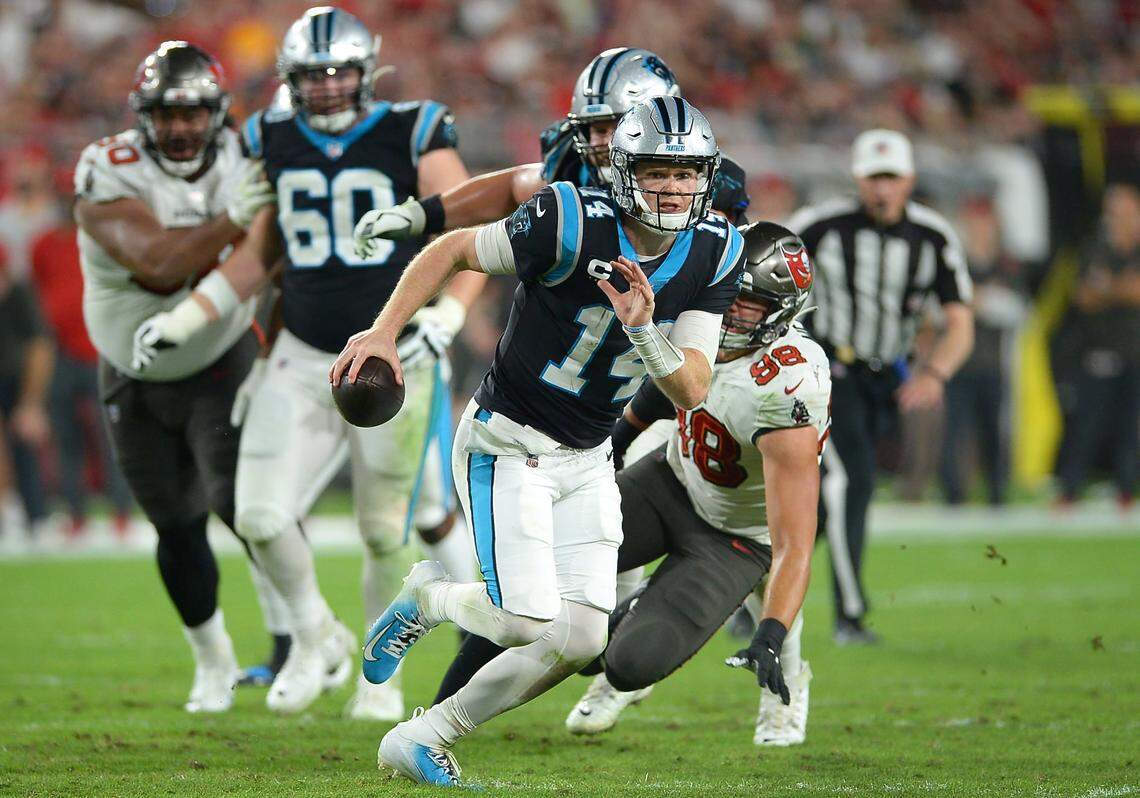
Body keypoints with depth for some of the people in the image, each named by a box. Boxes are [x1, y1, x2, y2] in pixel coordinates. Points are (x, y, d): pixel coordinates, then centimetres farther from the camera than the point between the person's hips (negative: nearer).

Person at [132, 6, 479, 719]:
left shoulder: (414, 138, -8)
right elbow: (258, 257, 15)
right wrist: (184, 321, 9)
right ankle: (317, 637, 20)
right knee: (262, 518, -7)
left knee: (385, 531, 6)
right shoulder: (275, 143, 4)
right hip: (302, 362, 3)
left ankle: (381, 669, 29)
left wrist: (442, 317, -24)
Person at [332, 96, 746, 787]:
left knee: (580, 640, -2)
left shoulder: (716, 254, -6)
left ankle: (421, 741, 13)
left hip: (587, 462, 6)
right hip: (508, 445, -6)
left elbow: (692, 392, -11)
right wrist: (385, 330, -16)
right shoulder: (575, 224, -22)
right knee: (527, 622, -16)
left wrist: (643, 328, -29)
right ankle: (428, 598, 19)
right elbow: (456, 250, -8)